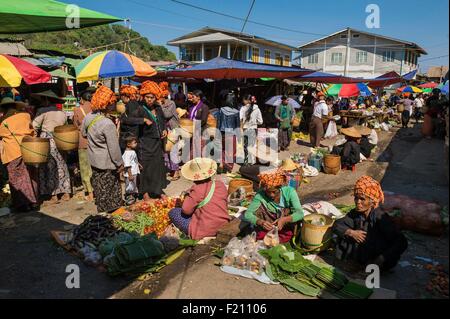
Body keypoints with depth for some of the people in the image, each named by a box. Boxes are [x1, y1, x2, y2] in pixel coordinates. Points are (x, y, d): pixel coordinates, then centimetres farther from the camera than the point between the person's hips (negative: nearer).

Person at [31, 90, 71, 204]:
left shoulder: (42, 111, -7)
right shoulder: (62, 113, 10)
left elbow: (35, 125, -12)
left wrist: (36, 135, 3)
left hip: (47, 141, -5)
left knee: (49, 168, 1)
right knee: (61, 167, 12)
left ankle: (53, 196, 3)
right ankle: (66, 193, 15)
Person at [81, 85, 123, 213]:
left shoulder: (88, 117, -4)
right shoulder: (108, 124, -27)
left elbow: (84, 133, 15)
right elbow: (114, 147, -22)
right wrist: (120, 163, -12)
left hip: (94, 159, 7)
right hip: (107, 162, -7)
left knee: (98, 184, 21)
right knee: (109, 186, 10)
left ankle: (100, 205, 37)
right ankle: (110, 209, 24)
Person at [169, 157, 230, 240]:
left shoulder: (196, 189, -15)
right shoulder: (221, 185, 3)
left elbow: (186, 210, -15)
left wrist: (187, 196, 5)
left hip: (204, 231, -7)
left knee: (173, 212, 8)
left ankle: (190, 235, 2)